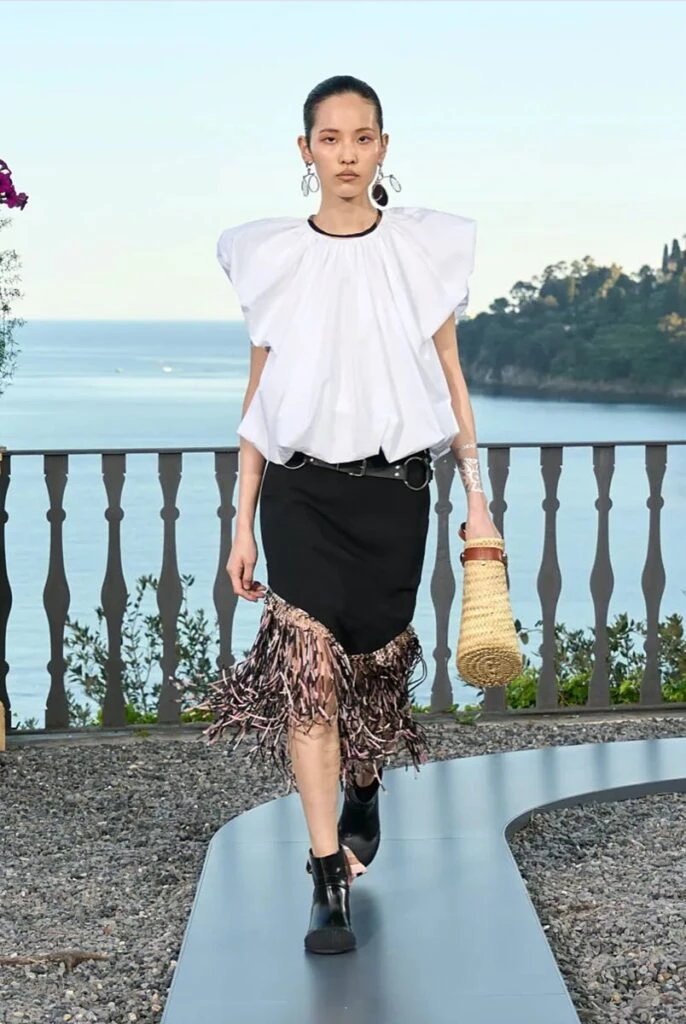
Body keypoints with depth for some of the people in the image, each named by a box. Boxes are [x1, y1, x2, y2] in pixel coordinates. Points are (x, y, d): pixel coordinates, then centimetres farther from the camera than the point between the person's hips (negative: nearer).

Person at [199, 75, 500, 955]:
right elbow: (259, 395, 6)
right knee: (309, 666, -12)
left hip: (393, 486, 1)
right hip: (299, 487, 0)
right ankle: (329, 880, -7)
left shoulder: (424, 248, 3)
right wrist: (243, 523, 5)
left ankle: (364, 789, 44)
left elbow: (449, 377, 6)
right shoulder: (272, 255, 3)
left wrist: (477, 502, 2)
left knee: (378, 660, 11)